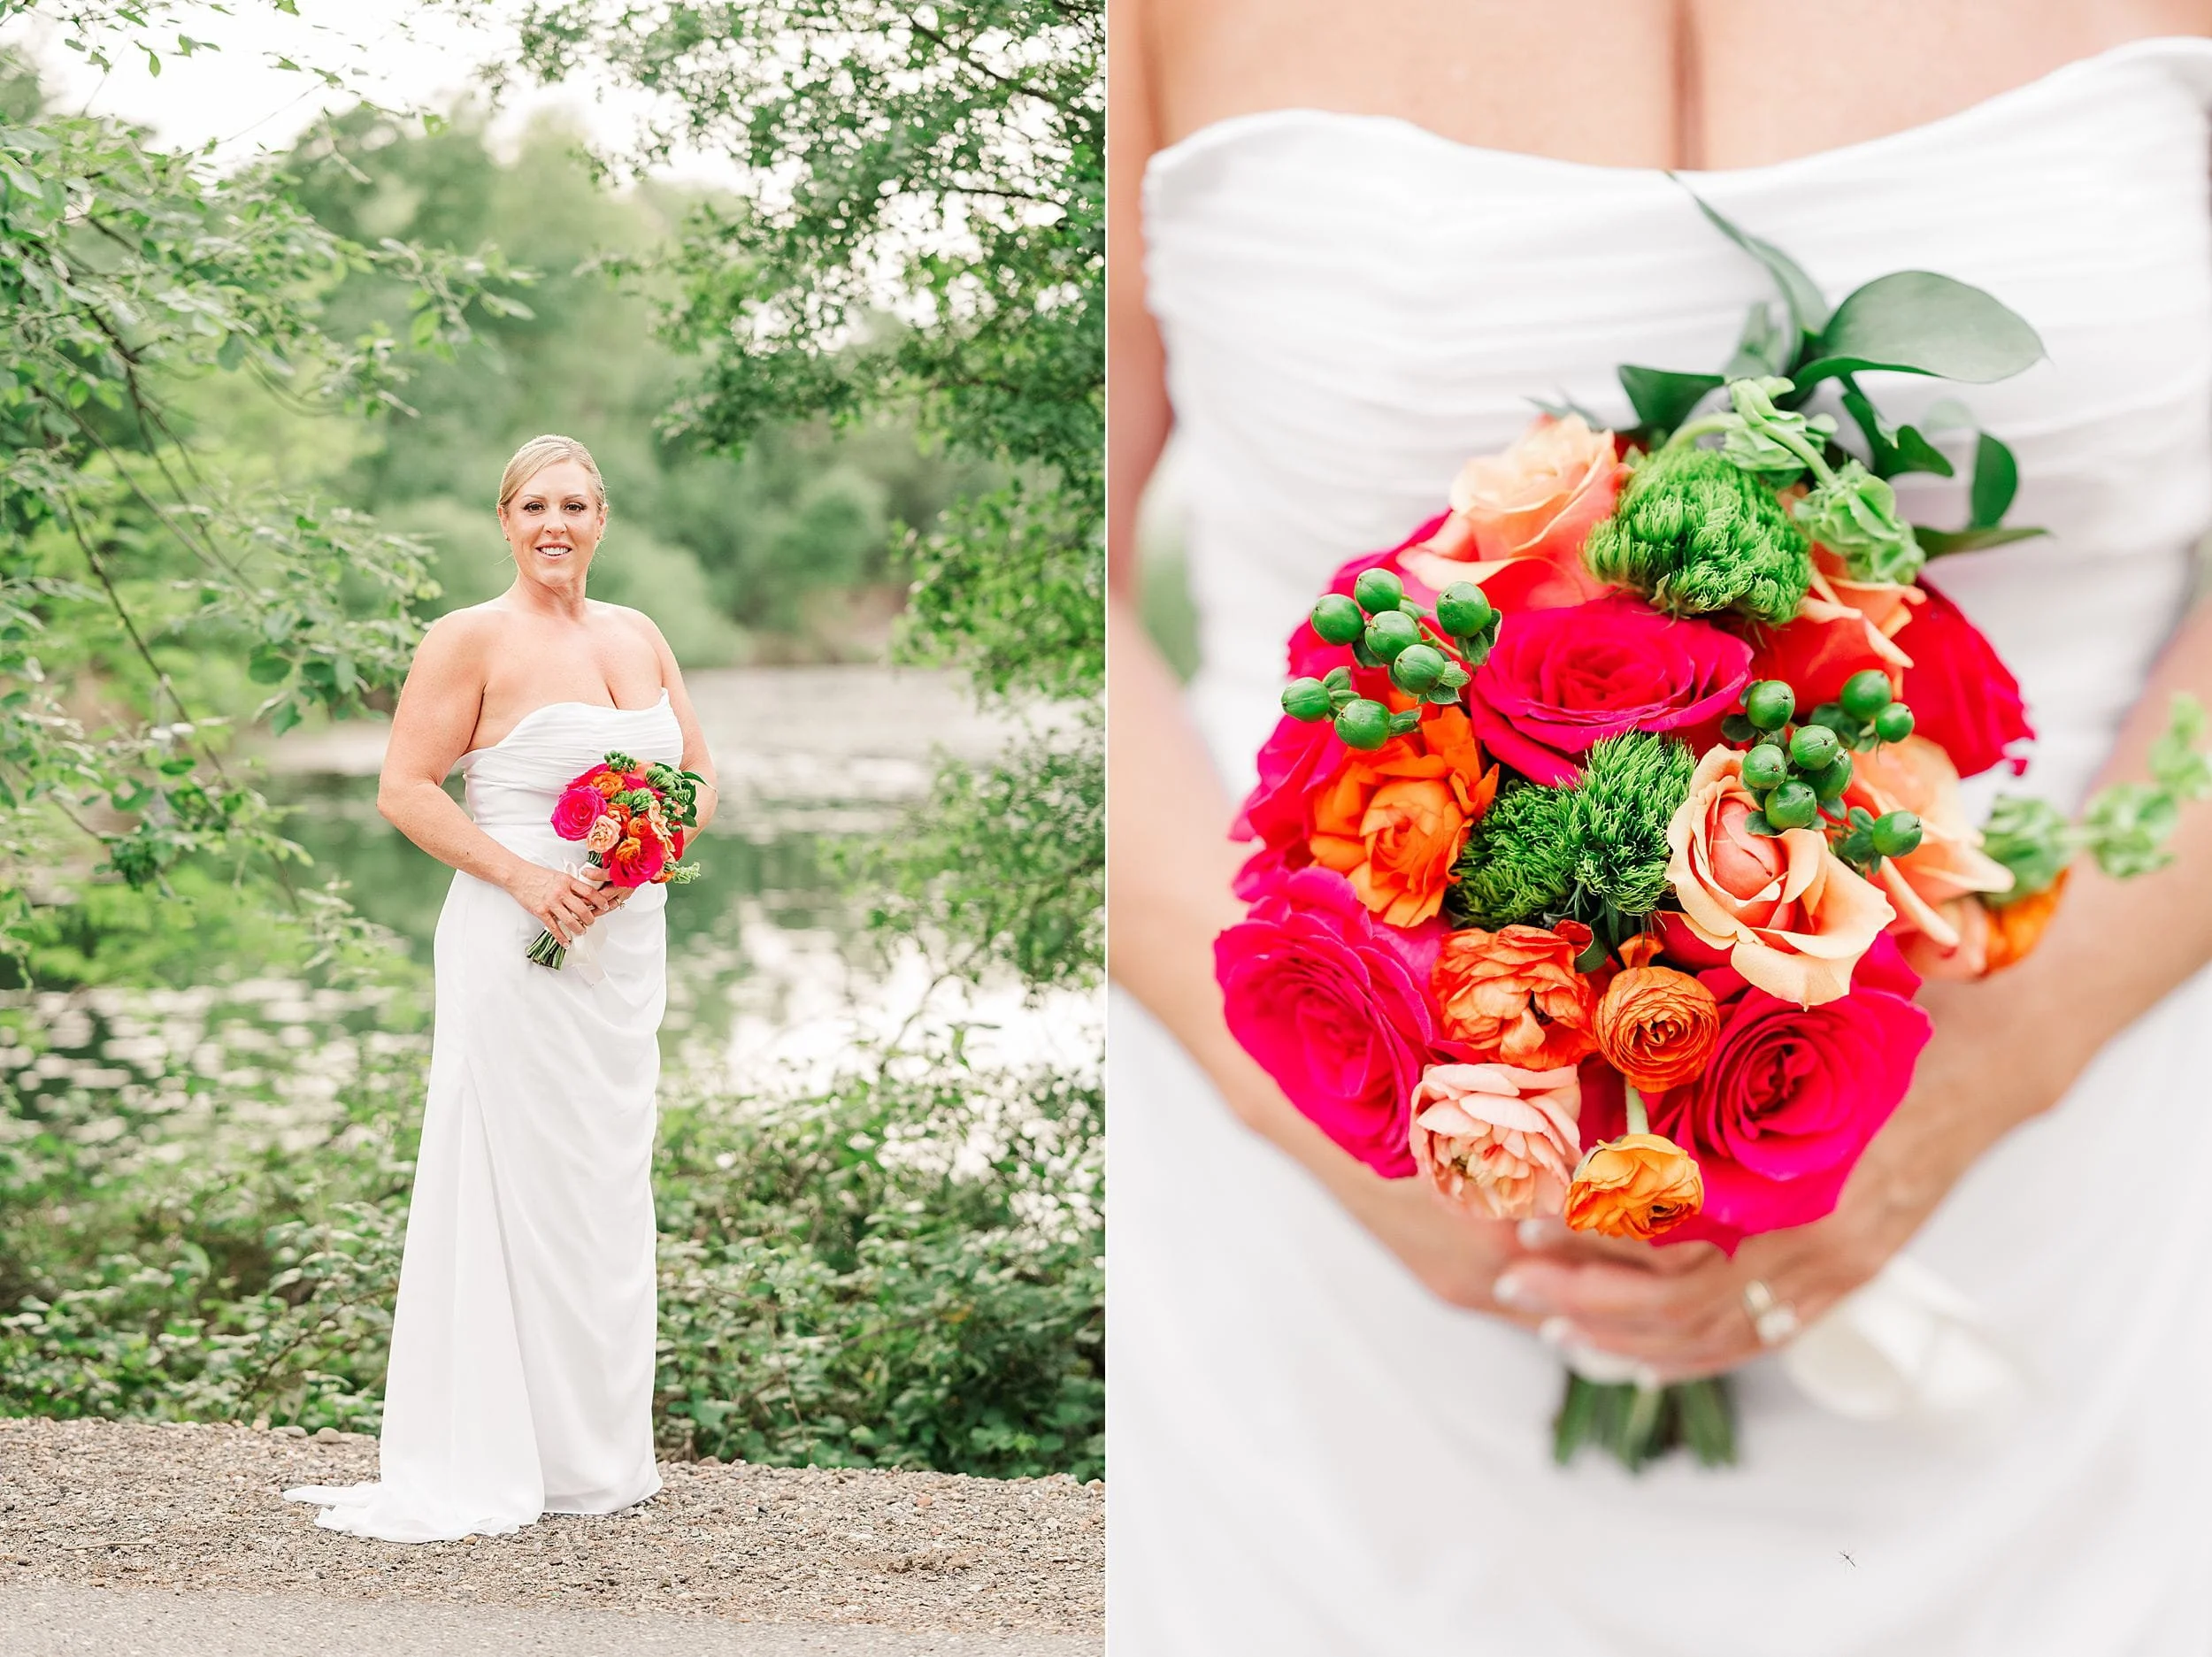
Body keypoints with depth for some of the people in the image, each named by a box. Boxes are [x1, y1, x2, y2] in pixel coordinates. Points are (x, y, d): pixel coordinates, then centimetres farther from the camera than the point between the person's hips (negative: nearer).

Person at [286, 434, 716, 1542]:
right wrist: (522, 874, -18)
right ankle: (484, 1459, 2)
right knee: (514, 1183, -5)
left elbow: (697, 773, 19)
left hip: (626, 940, 7)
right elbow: (404, 791, -9)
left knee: (610, 1186, 11)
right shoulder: (473, 639, -6)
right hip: (518, 946, -6)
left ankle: (597, 1449, 22)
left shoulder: (639, 637, 13)